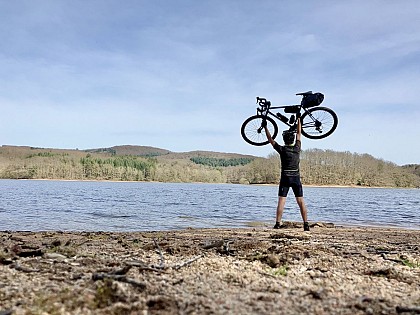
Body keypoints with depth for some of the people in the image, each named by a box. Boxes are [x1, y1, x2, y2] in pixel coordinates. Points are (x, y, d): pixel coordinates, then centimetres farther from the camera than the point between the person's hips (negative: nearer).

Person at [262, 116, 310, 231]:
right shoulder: (297, 148, 2)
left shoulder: (282, 149, -5)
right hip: (296, 178, 3)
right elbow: (299, 134, 16)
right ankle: (306, 224, 3)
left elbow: (270, 140, 4)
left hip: (285, 178, -2)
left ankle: (278, 223, -6)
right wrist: (299, 119, 27)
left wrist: (265, 127, 13)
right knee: (301, 201, 4)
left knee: (281, 201, -2)